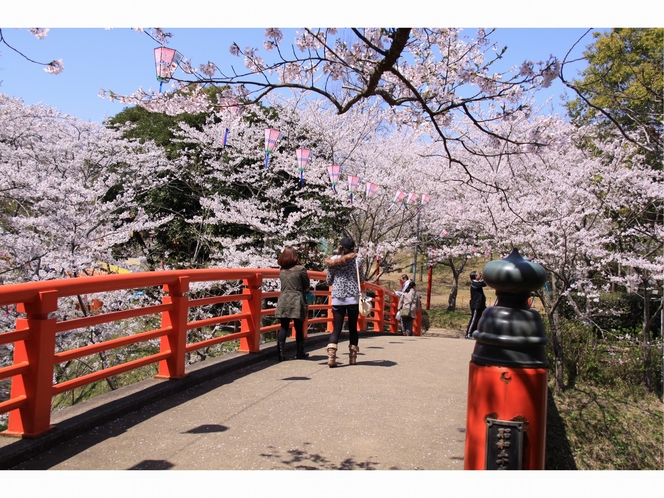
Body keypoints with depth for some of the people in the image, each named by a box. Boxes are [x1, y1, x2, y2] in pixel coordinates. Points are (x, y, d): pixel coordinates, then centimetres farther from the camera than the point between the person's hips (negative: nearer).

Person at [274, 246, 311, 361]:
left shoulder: (282, 270, 6)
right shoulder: (300, 269, -6)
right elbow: (307, 285, 1)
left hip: (283, 301, 3)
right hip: (297, 301, -3)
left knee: (283, 327, 6)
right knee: (299, 328, 9)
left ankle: (280, 353, -2)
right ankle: (300, 353, 18)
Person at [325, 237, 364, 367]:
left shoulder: (332, 261, 3)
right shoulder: (356, 260, 0)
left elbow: (328, 281, 8)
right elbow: (362, 280, 9)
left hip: (337, 299, 1)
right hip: (353, 298, -1)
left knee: (337, 328, 2)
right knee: (353, 327, 11)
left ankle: (331, 355, -17)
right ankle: (352, 357, 14)